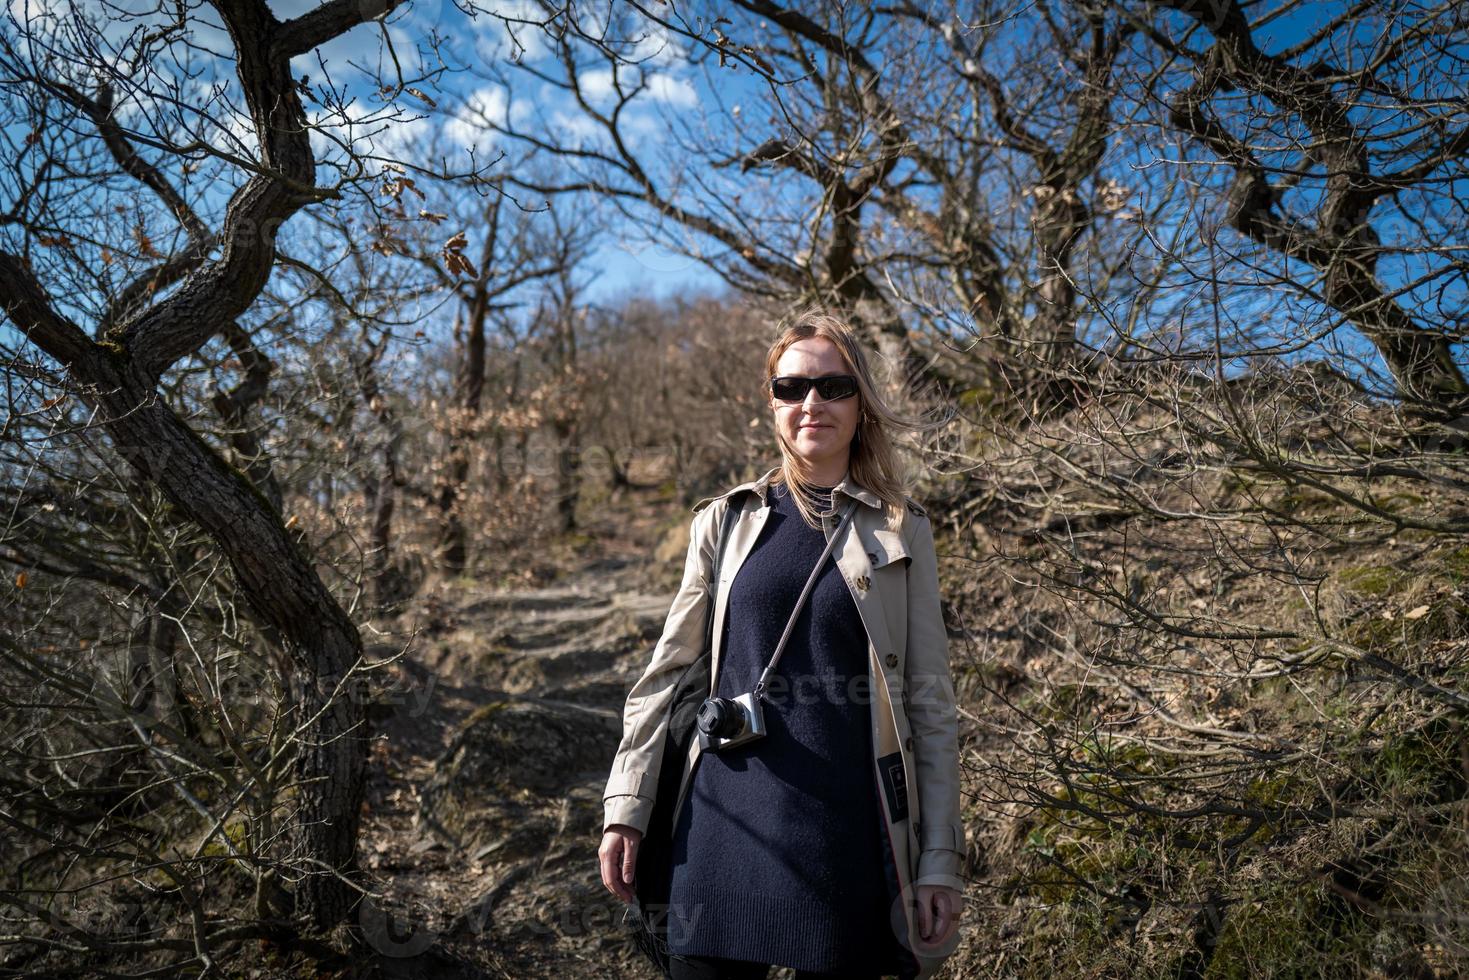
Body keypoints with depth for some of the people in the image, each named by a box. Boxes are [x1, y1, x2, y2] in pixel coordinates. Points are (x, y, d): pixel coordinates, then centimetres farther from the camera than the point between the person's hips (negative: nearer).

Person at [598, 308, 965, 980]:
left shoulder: (901, 532, 3)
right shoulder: (727, 520, 6)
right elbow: (665, 673, 8)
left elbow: (931, 706, 2)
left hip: (848, 837, -1)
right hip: (729, 821, 1)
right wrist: (625, 809, 3)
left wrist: (941, 858, -1)